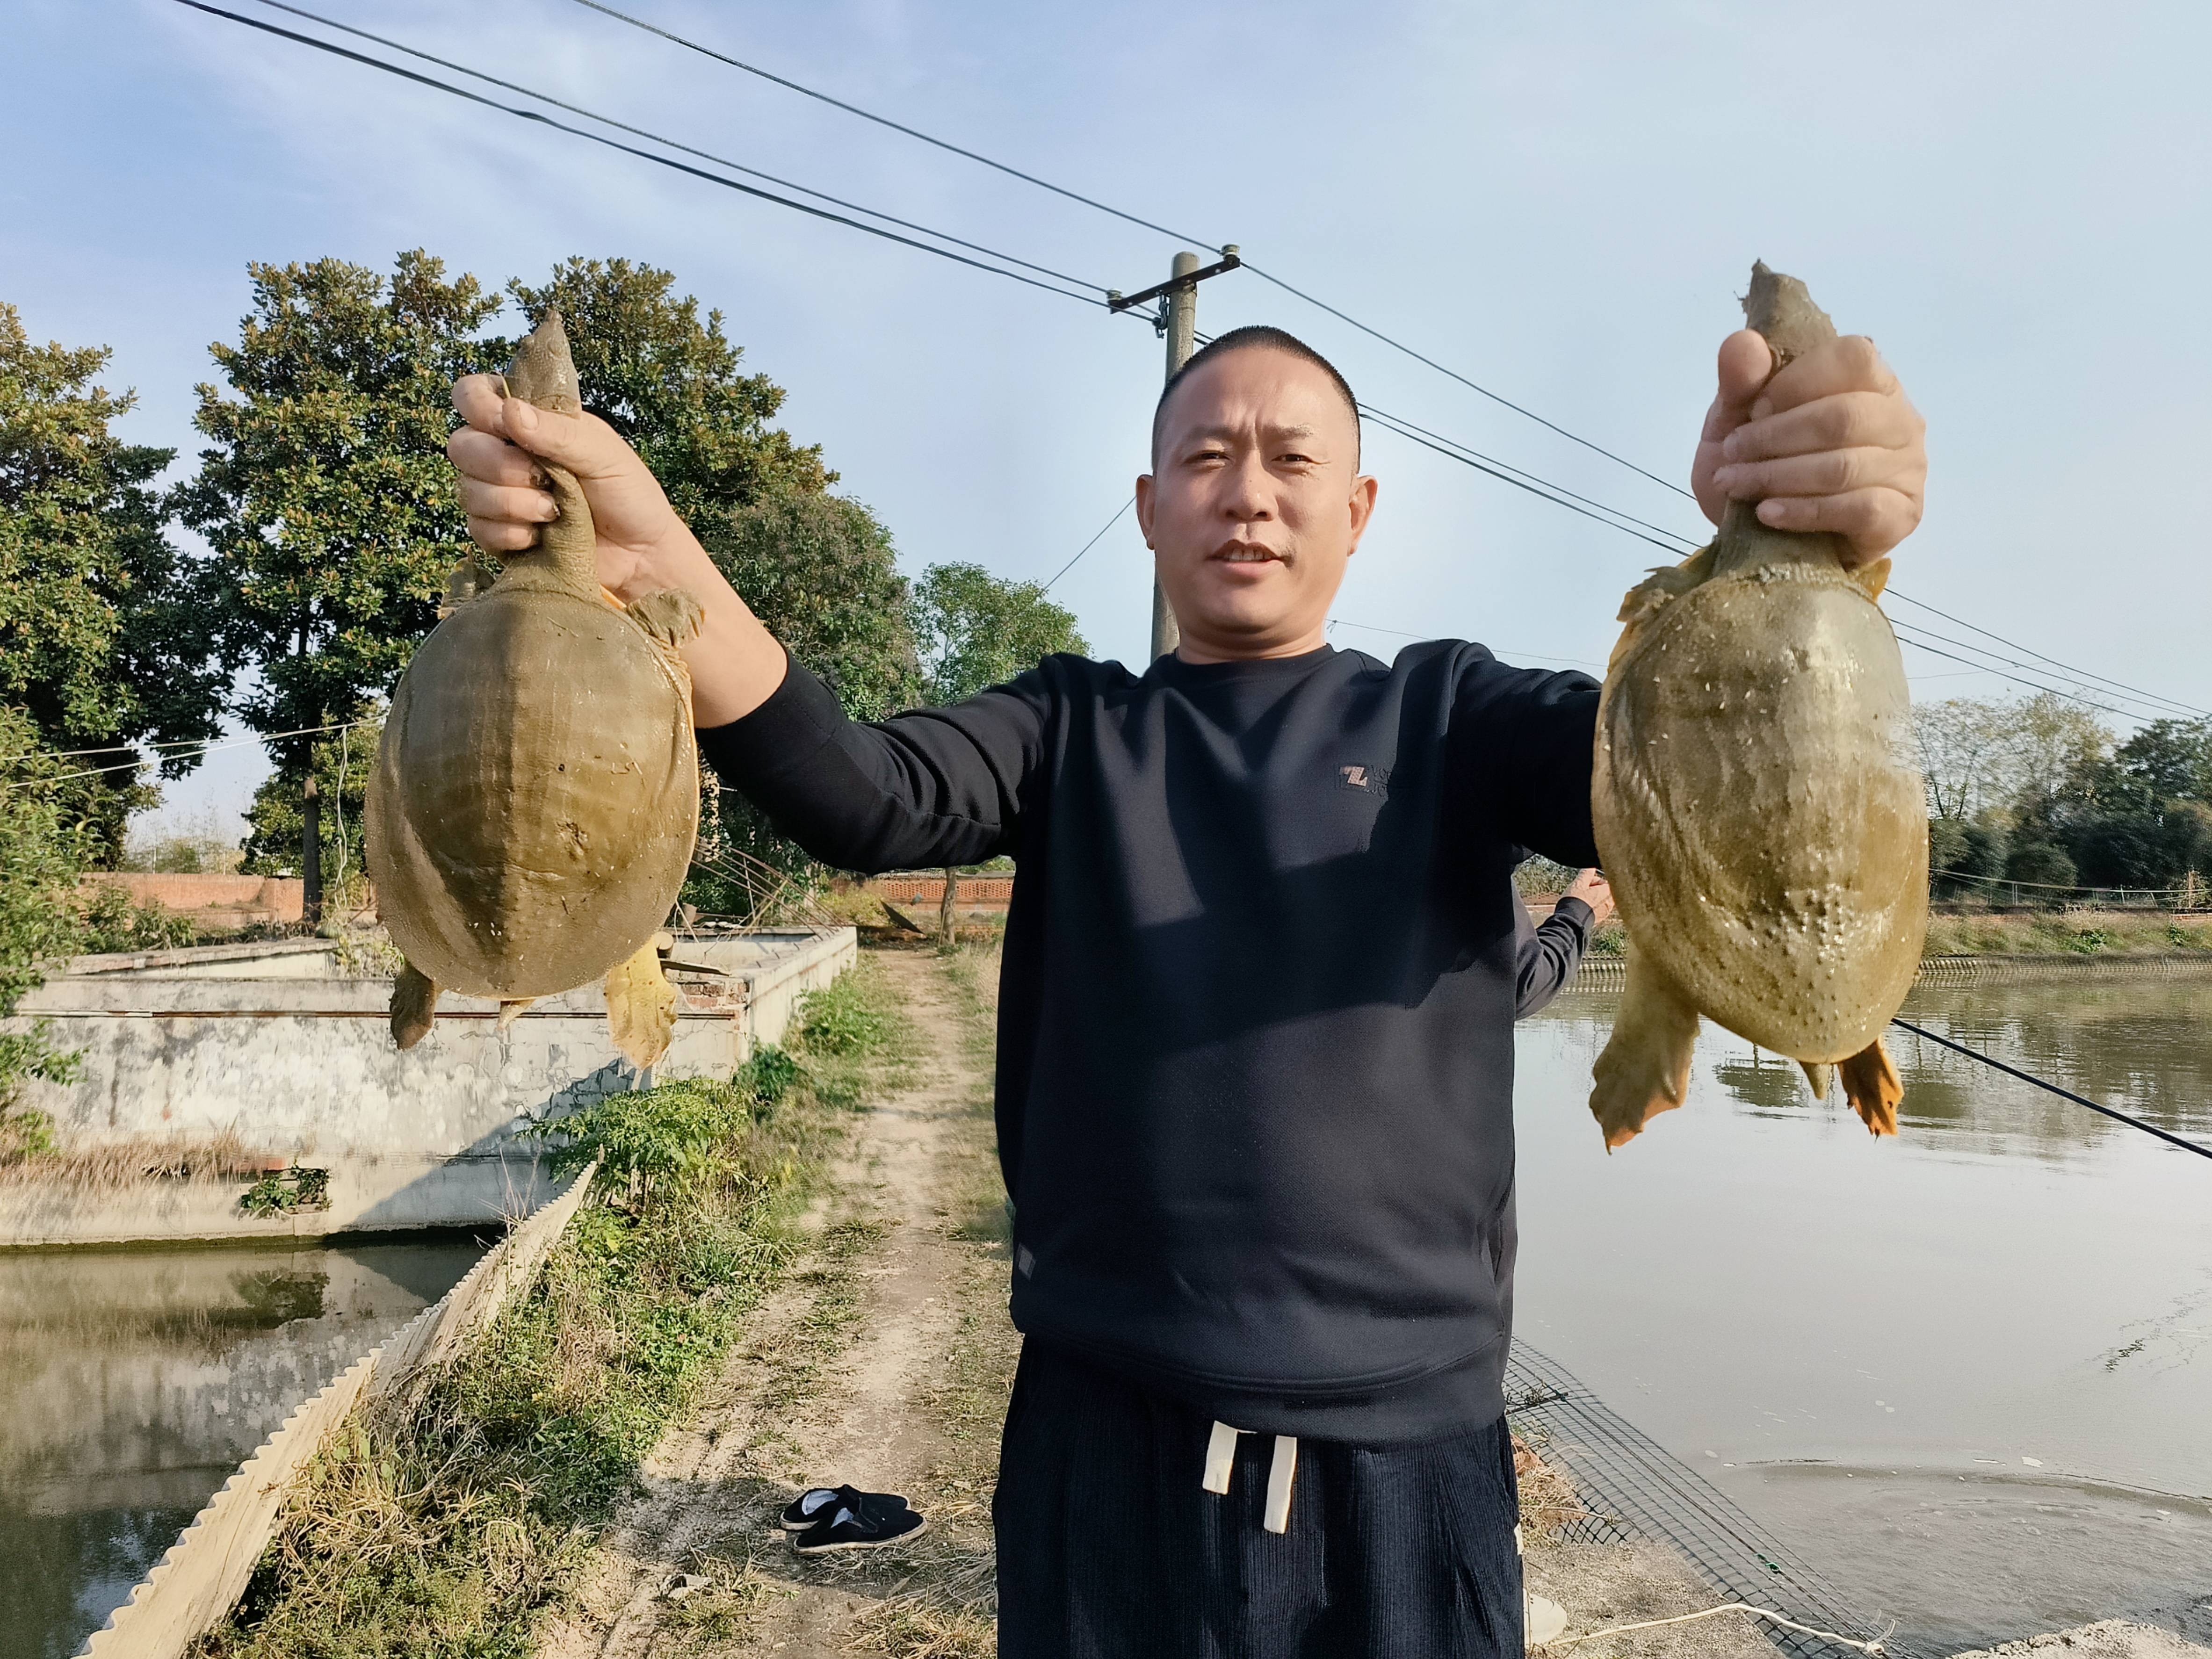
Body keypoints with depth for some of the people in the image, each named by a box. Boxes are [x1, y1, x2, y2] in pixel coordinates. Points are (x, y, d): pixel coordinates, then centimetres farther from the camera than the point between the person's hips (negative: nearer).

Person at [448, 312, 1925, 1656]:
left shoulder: (1443, 716, 4)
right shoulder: (1075, 731, 4)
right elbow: (868, 800, -14)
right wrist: (662, 575, -32)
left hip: (1408, 1455, 0)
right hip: (1109, 1443, 0)